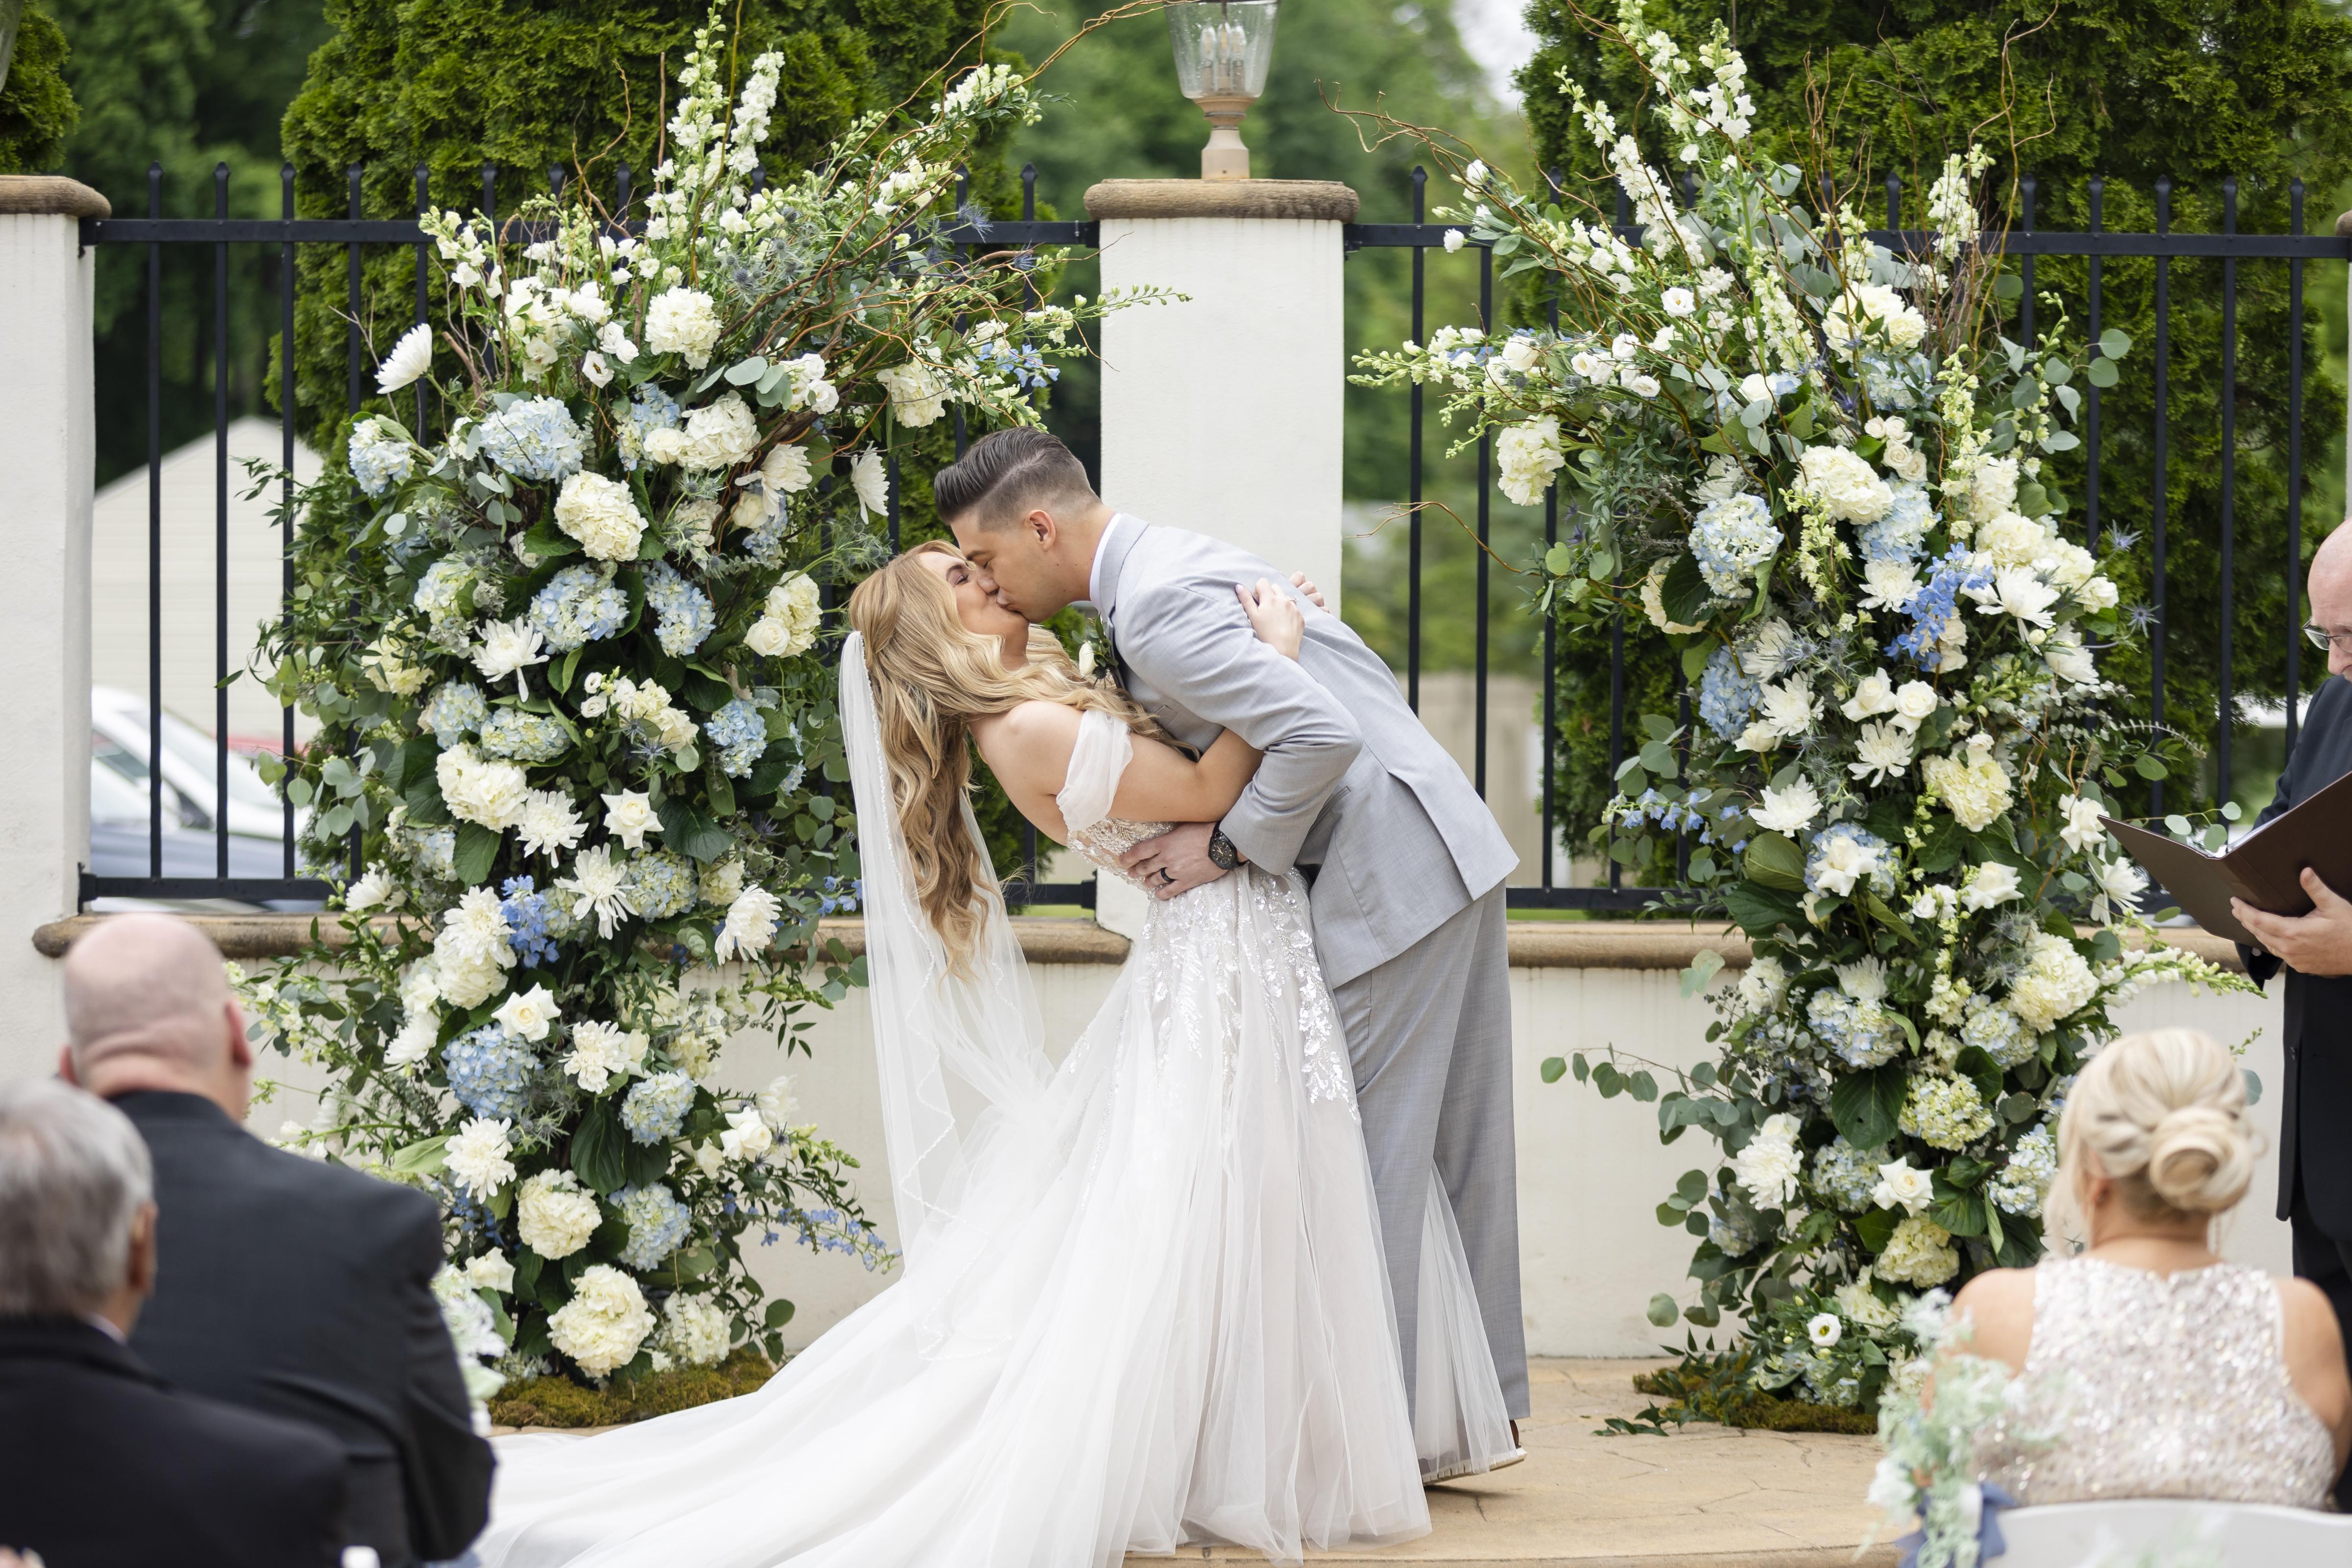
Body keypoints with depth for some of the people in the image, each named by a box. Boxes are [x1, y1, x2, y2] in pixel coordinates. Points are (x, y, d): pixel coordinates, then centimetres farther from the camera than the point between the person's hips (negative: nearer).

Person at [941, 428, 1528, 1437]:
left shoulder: (1155, 611, -20)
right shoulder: (1173, 563, 12)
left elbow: (1319, 737, -28)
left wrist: (1229, 846, -14)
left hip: (1392, 878, -10)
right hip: (1446, 859, 10)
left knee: (1366, 1162, -4)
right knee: (1456, 1147, 16)